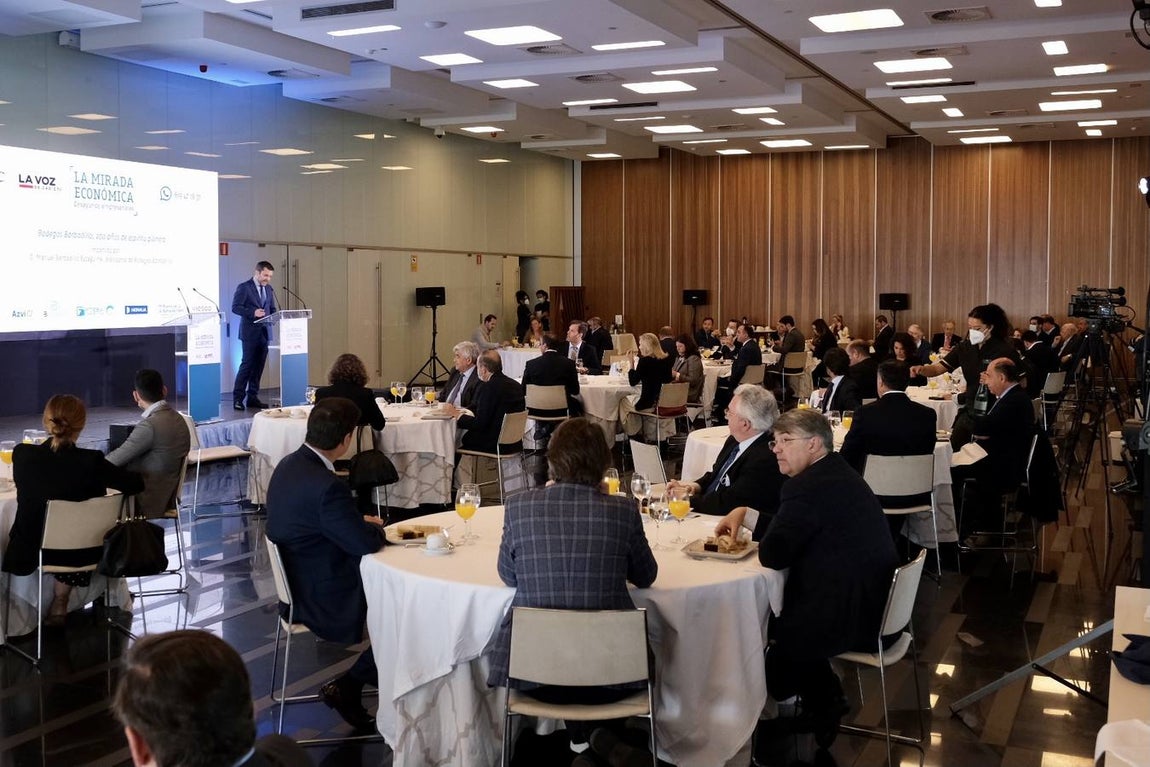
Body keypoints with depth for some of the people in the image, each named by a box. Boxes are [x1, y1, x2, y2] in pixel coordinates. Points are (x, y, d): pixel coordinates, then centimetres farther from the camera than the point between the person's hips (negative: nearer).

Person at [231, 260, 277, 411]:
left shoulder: (268, 289, 15)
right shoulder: (244, 287, -5)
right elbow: (235, 307, -10)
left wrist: (273, 317, -2)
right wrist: (253, 312, -23)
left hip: (264, 332, 6)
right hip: (250, 332, -6)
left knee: (259, 366, 7)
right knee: (247, 364, -7)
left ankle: (252, 397, 12)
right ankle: (237, 398, -1)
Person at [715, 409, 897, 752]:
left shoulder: (810, 486, -23)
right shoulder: (834, 473, 10)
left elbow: (773, 554, -21)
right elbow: (791, 529, 19)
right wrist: (744, 514, 10)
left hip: (851, 615, -10)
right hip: (874, 600, 10)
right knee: (776, 615, 24)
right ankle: (823, 700, 32)